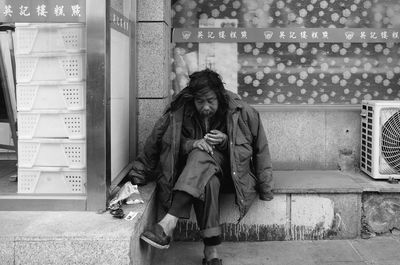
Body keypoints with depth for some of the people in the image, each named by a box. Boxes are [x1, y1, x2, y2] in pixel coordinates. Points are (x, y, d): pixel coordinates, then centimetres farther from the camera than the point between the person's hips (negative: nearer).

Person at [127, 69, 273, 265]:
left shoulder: (240, 112, -11)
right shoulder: (180, 112, -10)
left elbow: (259, 148, -2)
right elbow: (156, 143, -6)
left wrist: (226, 141, -18)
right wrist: (193, 143, -22)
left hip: (229, 170, -1)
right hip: (194, 169, 1)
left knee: (202, 155, -35)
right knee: (208, 182, -37)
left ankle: (169, 223, -43)